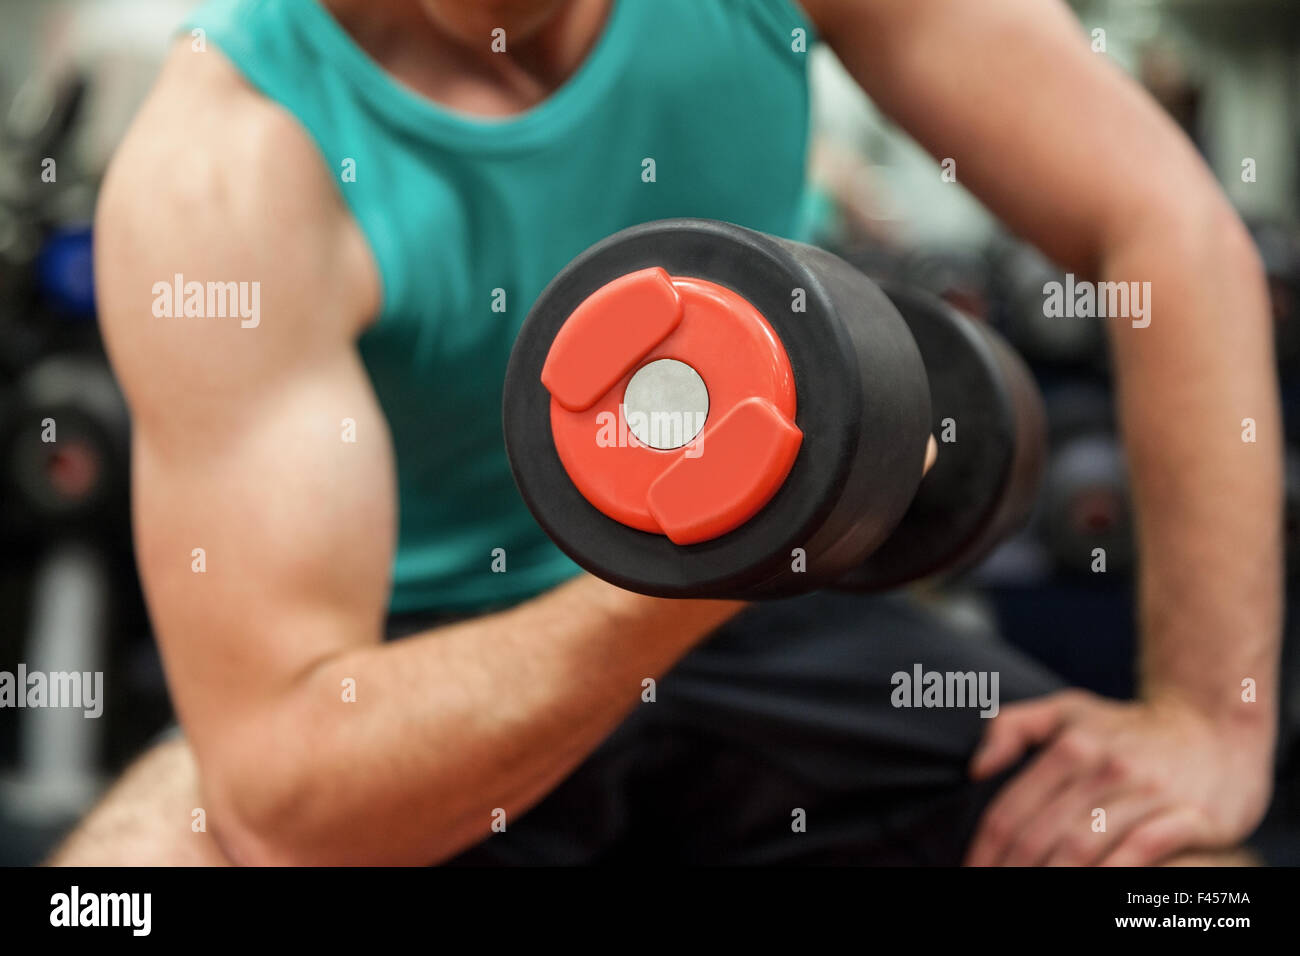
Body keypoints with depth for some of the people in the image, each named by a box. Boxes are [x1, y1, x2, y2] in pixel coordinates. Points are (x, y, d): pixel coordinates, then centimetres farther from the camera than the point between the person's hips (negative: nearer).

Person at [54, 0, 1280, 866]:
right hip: (434, 685, -2)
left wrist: (1211, 716, -17)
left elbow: (1169, 228, -13)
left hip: (764, 635, 3)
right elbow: (280, 794, -29)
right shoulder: (225, 170, -25)